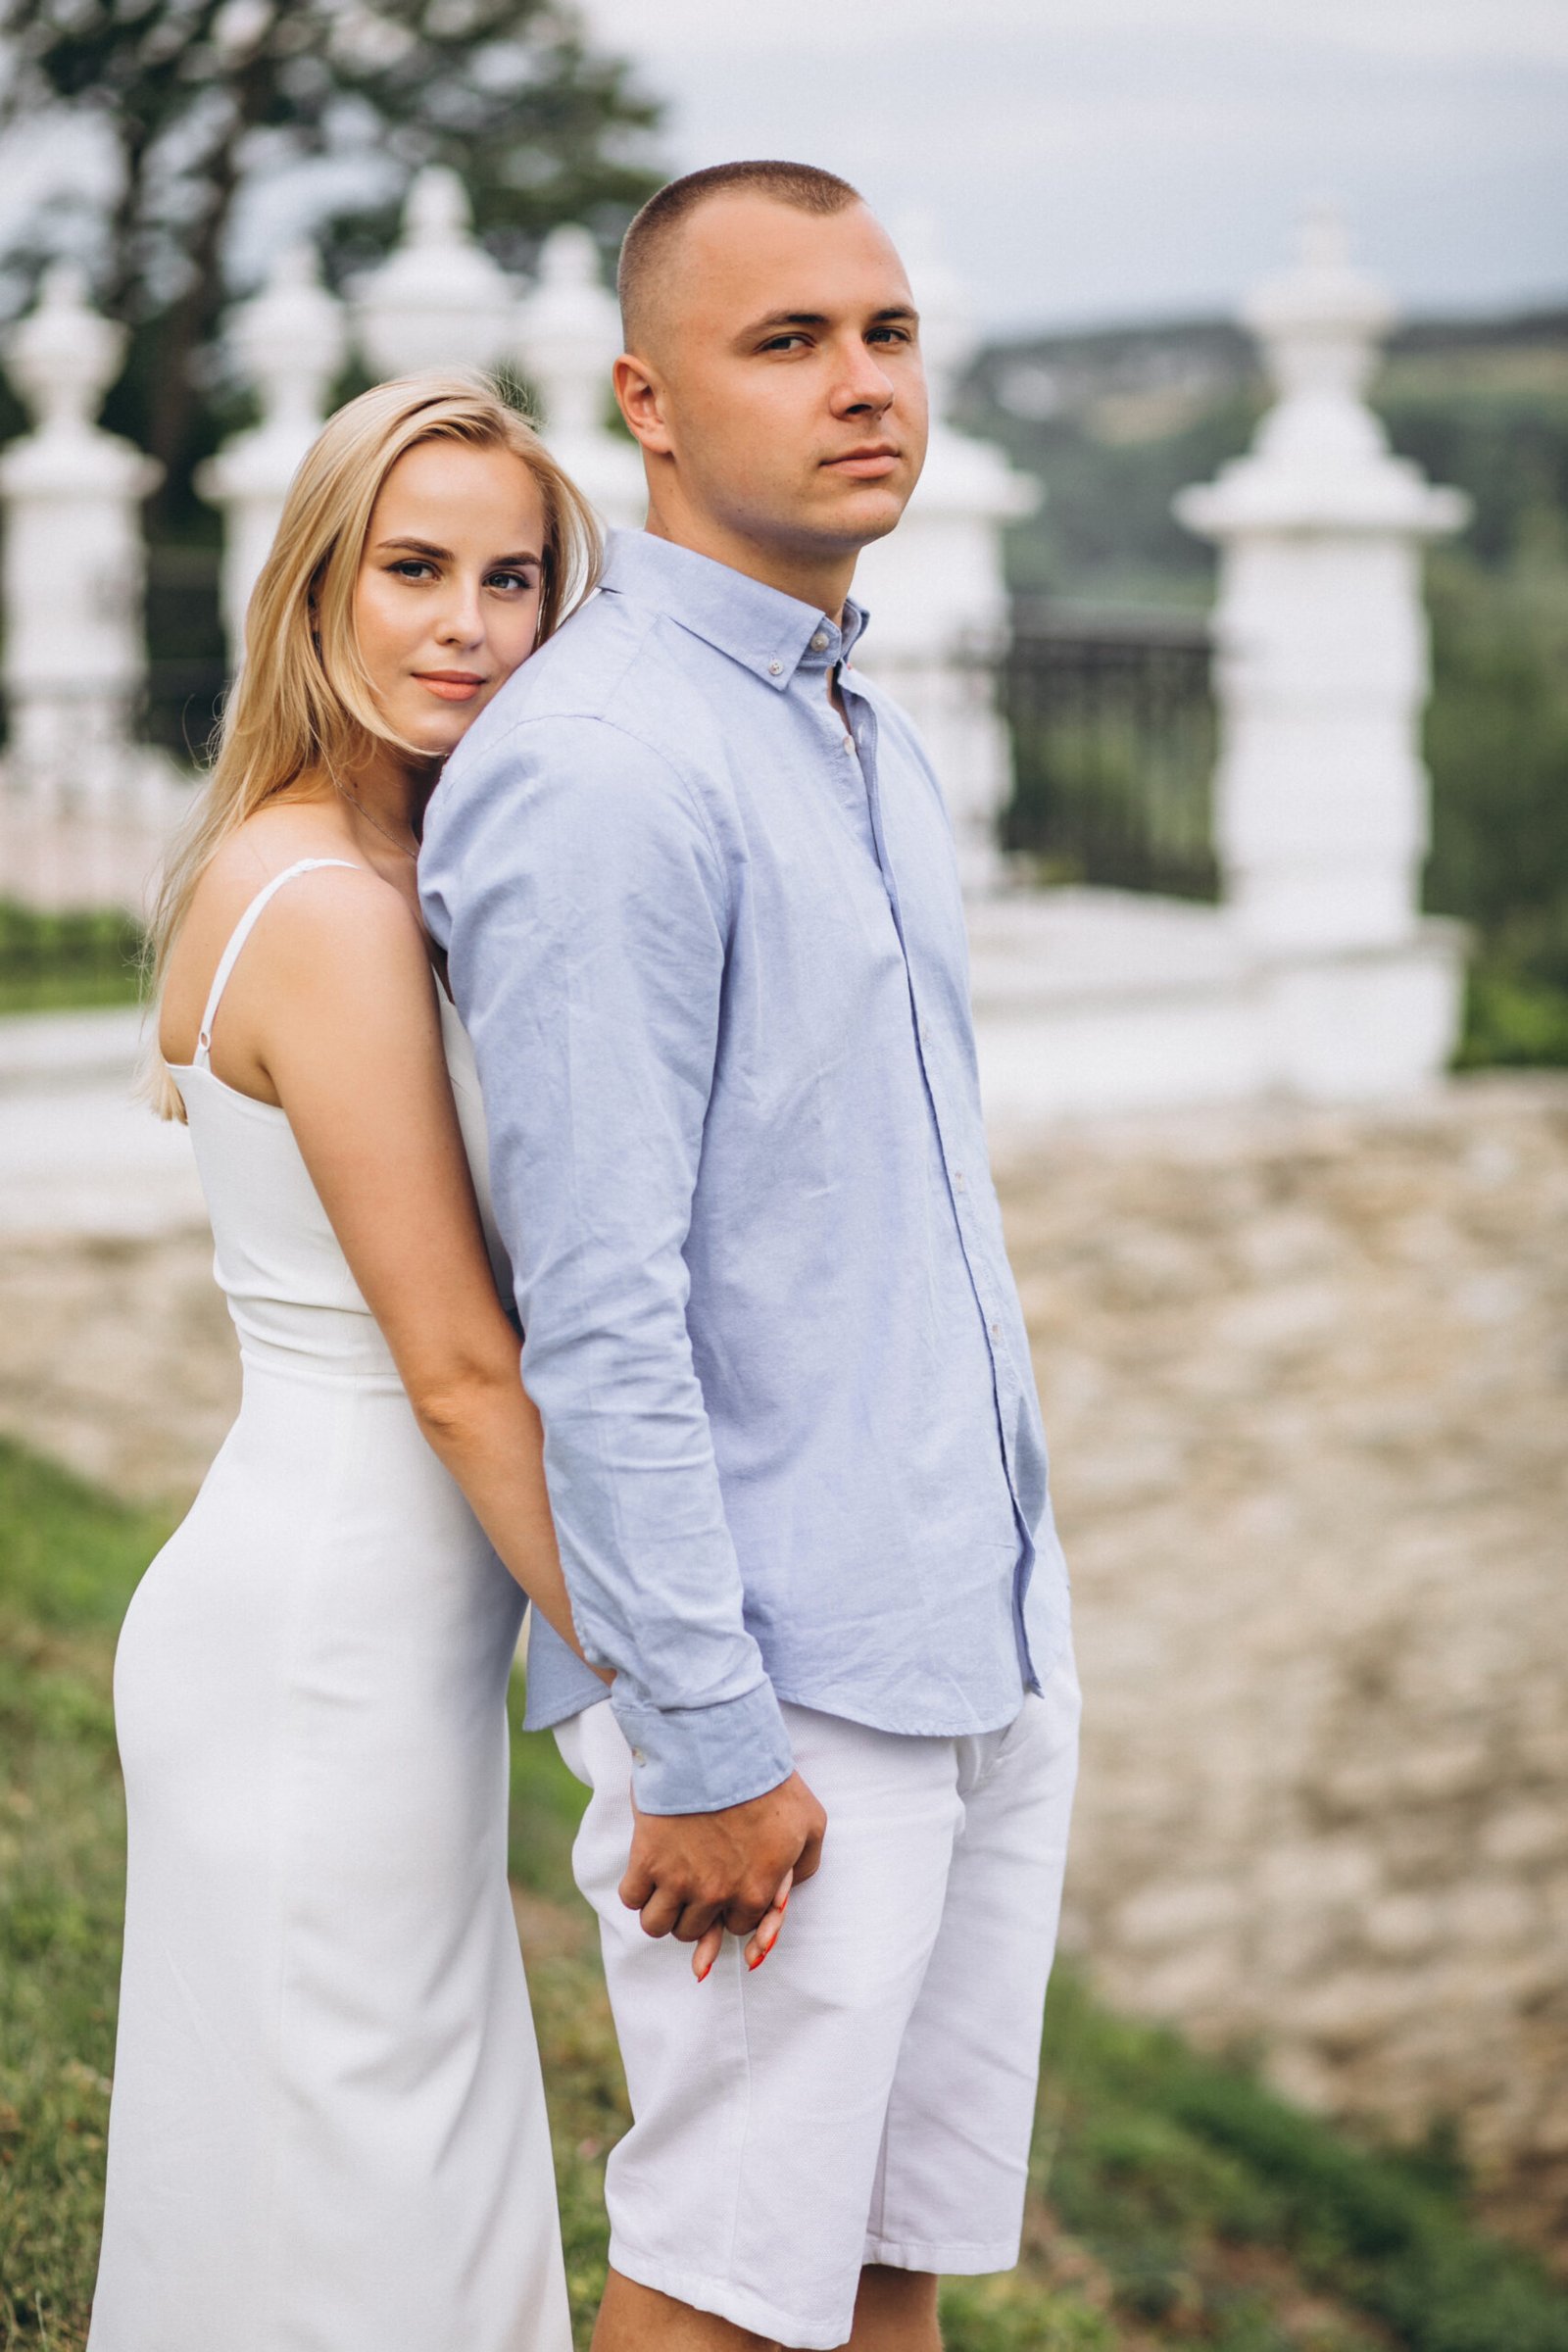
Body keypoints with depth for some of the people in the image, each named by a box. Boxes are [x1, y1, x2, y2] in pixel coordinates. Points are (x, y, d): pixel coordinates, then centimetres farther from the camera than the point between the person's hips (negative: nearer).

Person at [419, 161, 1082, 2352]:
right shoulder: (599, 769, -18)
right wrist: (704, 1741, -20)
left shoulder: (866, 731, 12)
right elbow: (602, 1314, -21)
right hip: (784, 1678, -8)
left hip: (985, 1635, 8)